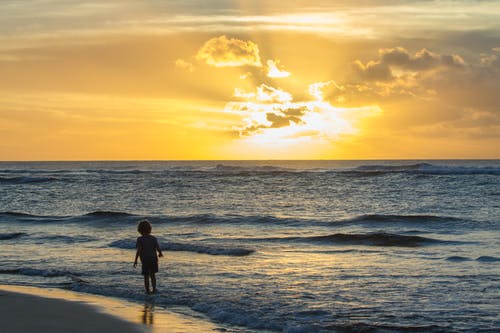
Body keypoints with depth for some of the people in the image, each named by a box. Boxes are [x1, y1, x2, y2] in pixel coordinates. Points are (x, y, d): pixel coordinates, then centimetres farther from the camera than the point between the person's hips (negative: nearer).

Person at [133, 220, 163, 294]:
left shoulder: (140, 239, -10)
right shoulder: (153, 238, -2)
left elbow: (138, 250, -16)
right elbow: (158, 249, -4)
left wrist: (135, 260, -10)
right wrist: (160, 253, 18)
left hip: (145, 260, -3)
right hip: (153, 259, 3)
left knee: (146, 276, 9)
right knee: (152, 274, 19)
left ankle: (148, 290, 12)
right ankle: (154, 289, 18)